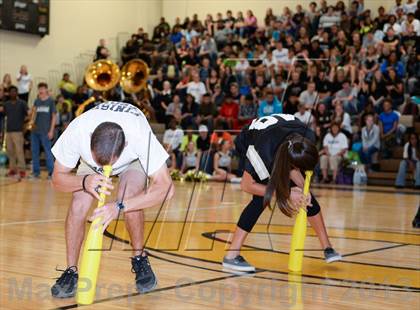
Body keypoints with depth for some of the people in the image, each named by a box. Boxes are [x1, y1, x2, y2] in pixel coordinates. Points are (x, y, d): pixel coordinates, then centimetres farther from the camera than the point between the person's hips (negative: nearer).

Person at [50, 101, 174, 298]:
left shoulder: (141, 135, -44)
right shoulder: (76, 132, -39)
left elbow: (165, 187, -43)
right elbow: (58, 179, -24)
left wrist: (119, 207, -52)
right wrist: (85, 182, -46)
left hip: (133, 161, -1)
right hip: (90, 163, 2)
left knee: (128, 199, -28)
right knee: (78, 205, -21)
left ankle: (139, 259, -3)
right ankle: (71, 271, -3)